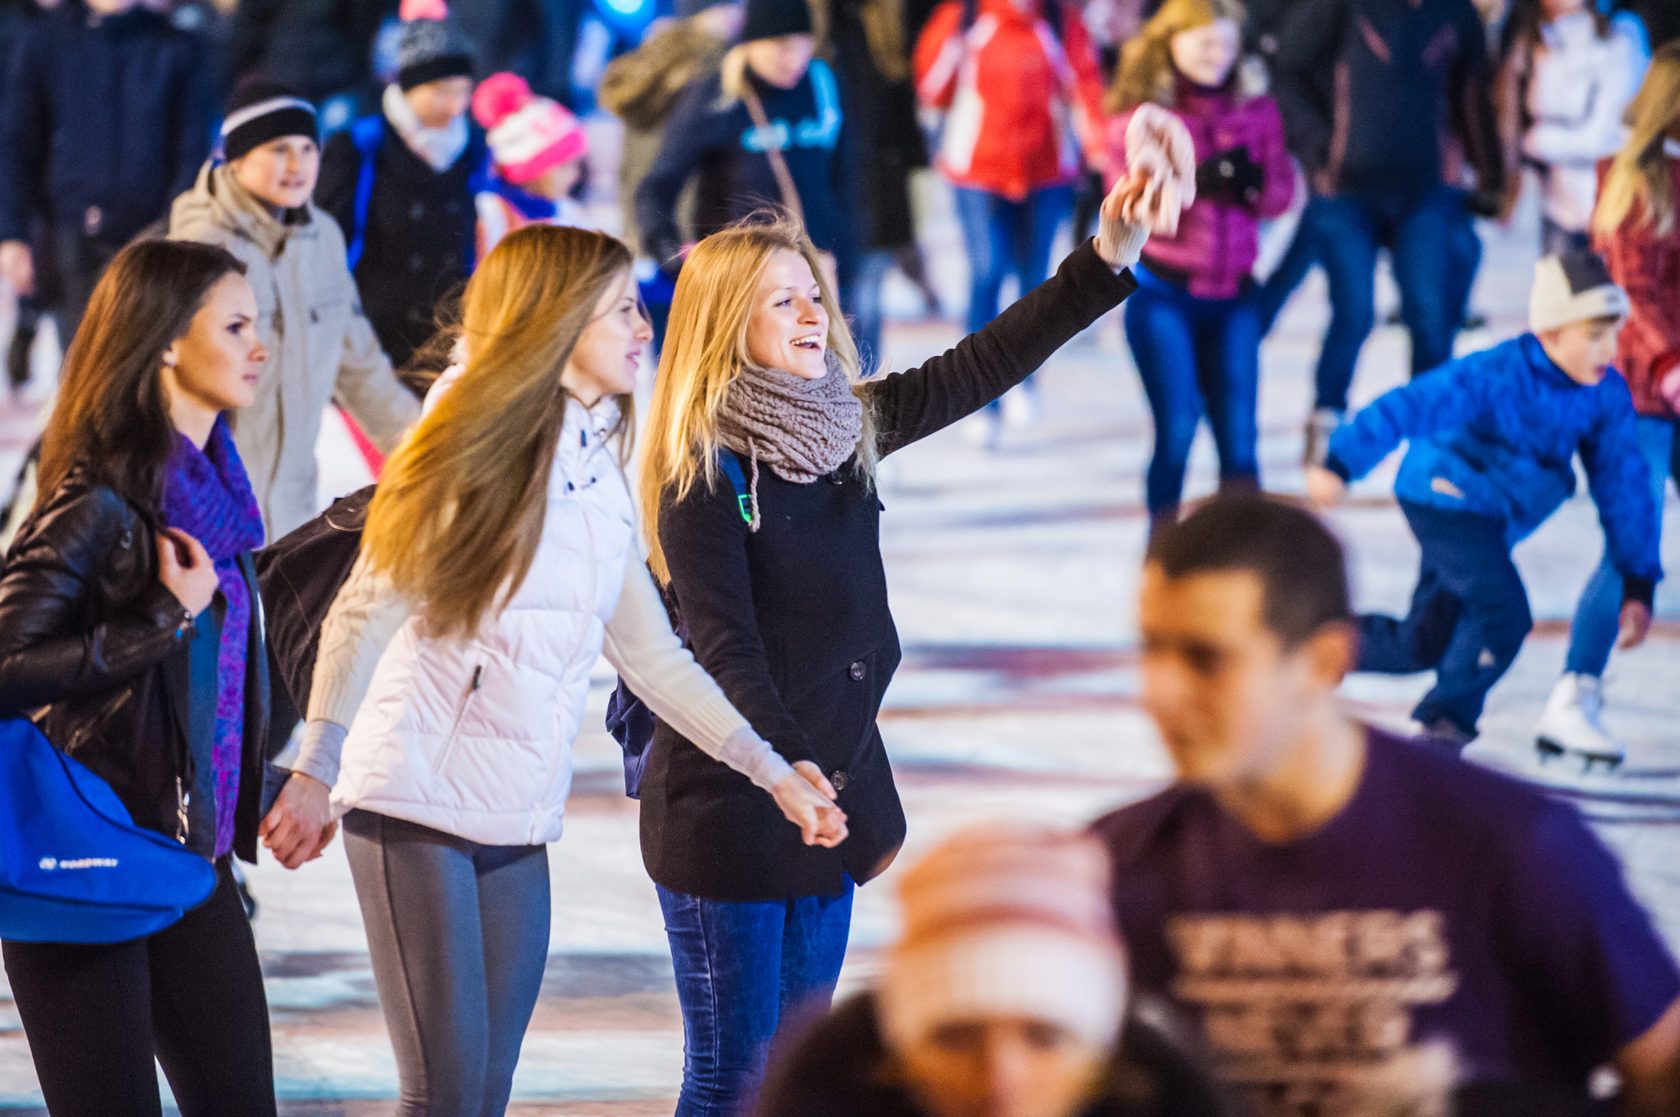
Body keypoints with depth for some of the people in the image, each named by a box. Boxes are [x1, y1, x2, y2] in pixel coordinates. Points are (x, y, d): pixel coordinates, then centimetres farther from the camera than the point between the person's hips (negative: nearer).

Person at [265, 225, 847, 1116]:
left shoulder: (596, 475, 12)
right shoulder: (477, 448, -8)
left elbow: (651, 656, 16)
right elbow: (365, 615, -12)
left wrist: (771, 772, 11)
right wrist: (315, 770, -23)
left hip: (520, 829, 7)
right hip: (418, 808, -7)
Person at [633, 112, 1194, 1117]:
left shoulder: (844, 427, 5)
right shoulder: (701, 471, -14)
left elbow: (990, 363, 0)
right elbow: (725, 648, -19)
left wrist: (1113, 251, -10)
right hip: (727, 807, -7)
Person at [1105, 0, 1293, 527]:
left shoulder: (1256, 111, 7)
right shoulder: (1138, 114, -3)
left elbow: (1282, 192, 5)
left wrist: (1253, 180, -18)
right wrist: (1191, 182, -26)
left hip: (1231, 293, 3)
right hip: (1162, 293, -3)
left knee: (1239, 432, -1)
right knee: (1177, 426, -7)